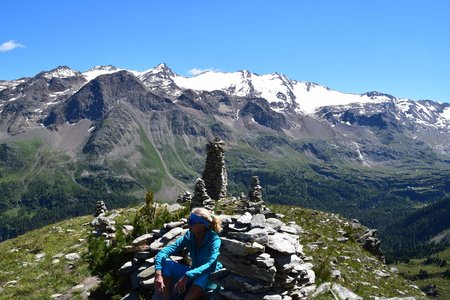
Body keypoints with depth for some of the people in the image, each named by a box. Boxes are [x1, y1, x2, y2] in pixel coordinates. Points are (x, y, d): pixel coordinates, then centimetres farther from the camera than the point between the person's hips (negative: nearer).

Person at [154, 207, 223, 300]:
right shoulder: (189, 236, -9)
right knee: (166, 264, -14)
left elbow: (211, 265, -36)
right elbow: (166, 251, -16)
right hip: (194, 273, 5)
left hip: (211, 276, -5)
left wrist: (187, 276, -45)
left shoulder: (214, 239, -22)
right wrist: (158, 274, -31)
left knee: (203, 277, -40)